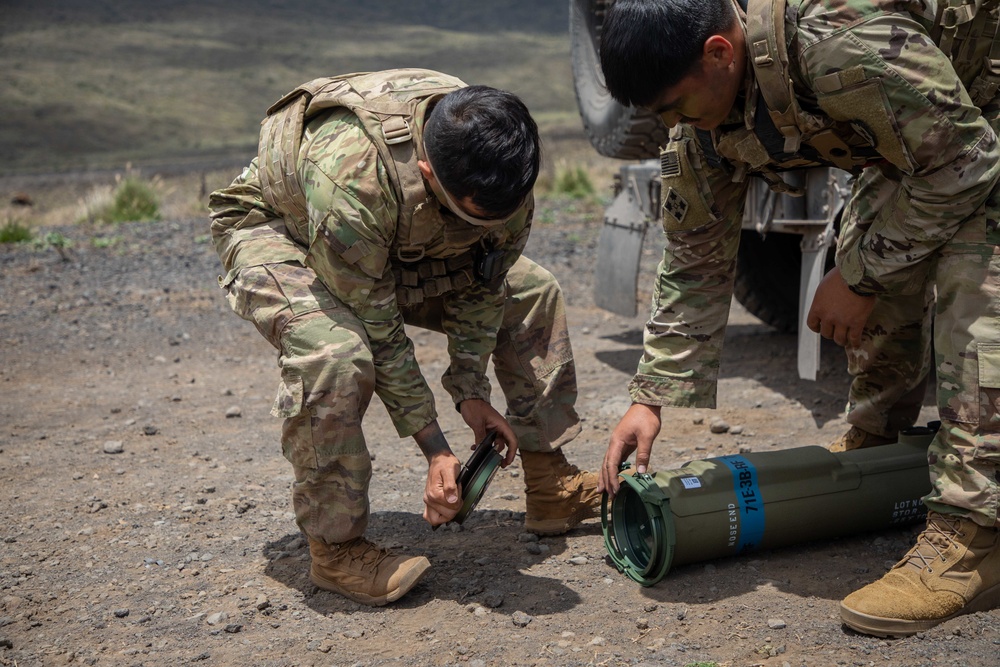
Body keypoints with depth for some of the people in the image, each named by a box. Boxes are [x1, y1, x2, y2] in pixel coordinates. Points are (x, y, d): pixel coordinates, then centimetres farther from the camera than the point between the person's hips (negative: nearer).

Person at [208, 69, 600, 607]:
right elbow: (375, 324, -33)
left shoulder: (497, 167, -24)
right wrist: (434, 448, -28)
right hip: (275, 228, -6)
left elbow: (481, 280, -8)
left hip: (399, 239, 7)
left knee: (531, 291, -1)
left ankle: (550, 486, 9)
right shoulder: (351, 178, -44)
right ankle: (334, 548, -19)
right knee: (334, 352, -38)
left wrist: (471, 392, -13)